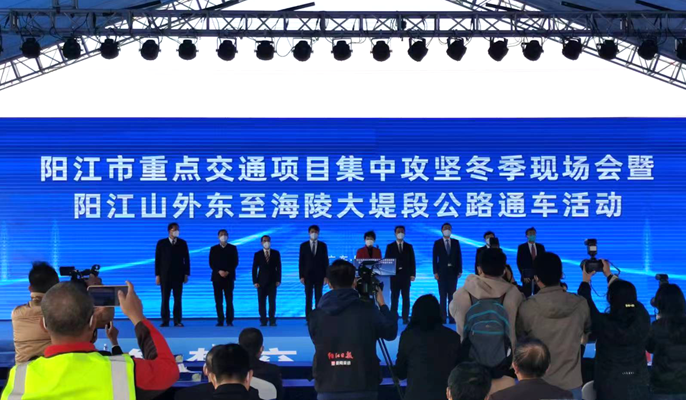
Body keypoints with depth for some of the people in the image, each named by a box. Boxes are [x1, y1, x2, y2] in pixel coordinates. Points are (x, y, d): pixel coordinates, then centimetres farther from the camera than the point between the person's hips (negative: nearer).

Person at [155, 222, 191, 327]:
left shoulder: (182, 243, 6)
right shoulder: (161, 243, 3)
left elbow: (186, 259, 6)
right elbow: (157, 259, 2)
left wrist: (186, 274, -1)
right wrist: (157, 275, -3)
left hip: (178, 275, 0)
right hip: (165, 275, 0)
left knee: (178, 299, 0)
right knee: (165, 299, 1)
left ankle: (177, 321, 3)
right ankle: (165, 321, 5)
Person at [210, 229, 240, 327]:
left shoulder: (232, 248, 9)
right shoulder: (214, 249, 11)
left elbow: (235, 262, 4)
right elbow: (211, 263, 5)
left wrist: (228, 272, -10)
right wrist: (219, 271, -11)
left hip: (229, 277, -1)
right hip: (217, 277, 1)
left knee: (229, 300, -5)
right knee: (218, 301, -2)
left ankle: (229, 321, -3)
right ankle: (220, 321, 1)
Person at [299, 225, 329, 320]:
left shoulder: (323, 245, 5)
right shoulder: (304, 245, 5)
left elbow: (326, 261, 3)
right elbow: (301, 262, 3)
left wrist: (326, 276, -4)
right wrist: (301, 276, -4)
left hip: (319, 275, 0)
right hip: (308, 275, 0)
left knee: (318, 297, 1)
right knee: (308, 298, -1)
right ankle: (309, 319, 0)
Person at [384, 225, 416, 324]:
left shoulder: (409, 246, 11)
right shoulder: (390, 246, 8)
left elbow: (412, 261, 7)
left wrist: (412, 274, -2)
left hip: (406, 275, 1)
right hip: (394, 275, -1)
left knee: (406, 298, 0)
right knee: (394, 297, -1)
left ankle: (405, 318, 2)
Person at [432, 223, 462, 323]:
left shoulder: (456, 242, 8)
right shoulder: (437, 243, 3)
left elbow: (459, 256, 5)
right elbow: (434, 258, -1)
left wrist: (460, 270, -2)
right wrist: (435, 272, -8)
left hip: (453, 272, 1)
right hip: (442, 272, -1)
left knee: (452, 295, 2)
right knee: (443, 295, 0)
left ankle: (452, 317, 1)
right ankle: (443, 317, 1)